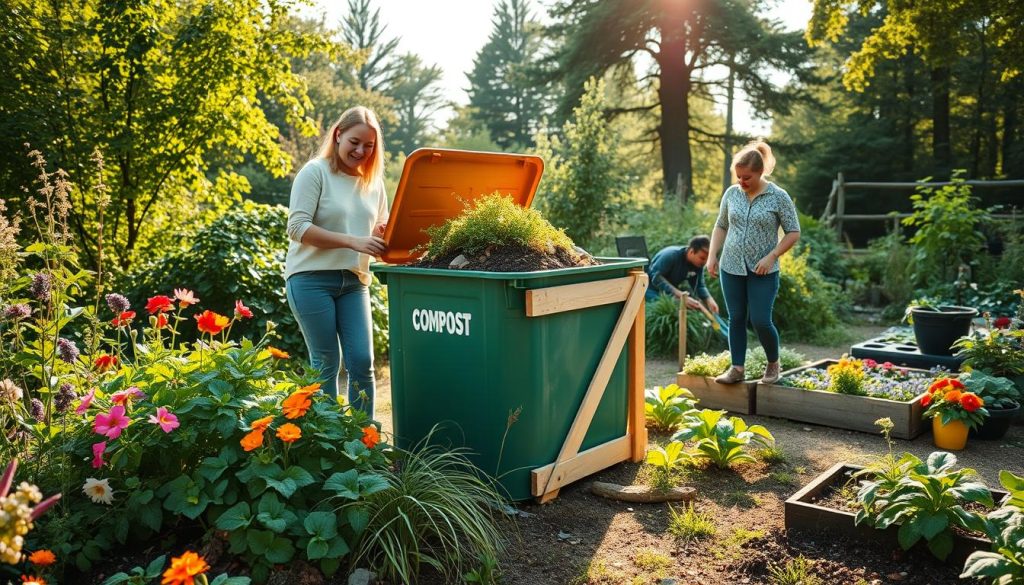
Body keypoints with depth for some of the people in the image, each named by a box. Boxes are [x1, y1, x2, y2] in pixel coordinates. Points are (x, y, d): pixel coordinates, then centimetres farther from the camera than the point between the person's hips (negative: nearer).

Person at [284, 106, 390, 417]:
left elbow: (381, 231, 17)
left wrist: (384, 235, -8)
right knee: (326, 364, 1)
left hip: (354, 281, 5)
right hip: (312, 278, -4)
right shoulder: (315, 172, -4)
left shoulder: (374, 181, 12)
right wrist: (353, 242, -21)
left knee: (362, 361, 0)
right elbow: (298, 228, -13)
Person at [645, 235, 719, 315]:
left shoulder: (698, 264, -7)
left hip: (669, 293, 7)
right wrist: (681, 296, -39)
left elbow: (699, 286, 0)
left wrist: (709, 300, -21)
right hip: (652, 290, -7)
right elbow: (656, 278, -33)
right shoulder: (671, 255, -27)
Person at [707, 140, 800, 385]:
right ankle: (737, 368, 15)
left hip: (762, 271, -4)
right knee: (736, 318, 6)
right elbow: (721, 226, 15)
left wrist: (771, 257, -15)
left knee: (760, 320, -6)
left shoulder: (778, 197, -7)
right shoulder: (731, 193, 4)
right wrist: (712, 255, 4)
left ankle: (773, 364, 18)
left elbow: (793, 232, -4)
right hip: (731, 267, 4)